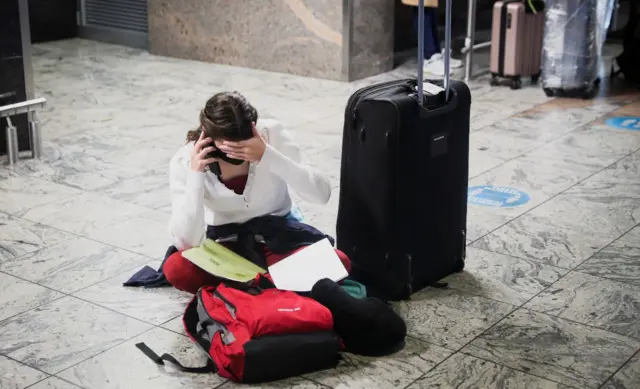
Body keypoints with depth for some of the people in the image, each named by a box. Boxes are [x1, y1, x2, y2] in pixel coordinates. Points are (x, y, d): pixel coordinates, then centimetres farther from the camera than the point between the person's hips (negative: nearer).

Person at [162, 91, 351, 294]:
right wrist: (195, 175, -32)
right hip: (225, 243, 0)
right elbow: (186, 243, -24)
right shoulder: (184, 161, -17)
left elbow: (322, 194, -25)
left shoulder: (271, 133, -18)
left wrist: (268, 156, -36)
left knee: (337, 263, -27)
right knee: (175, 269, -31)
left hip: (278, 233, 1)